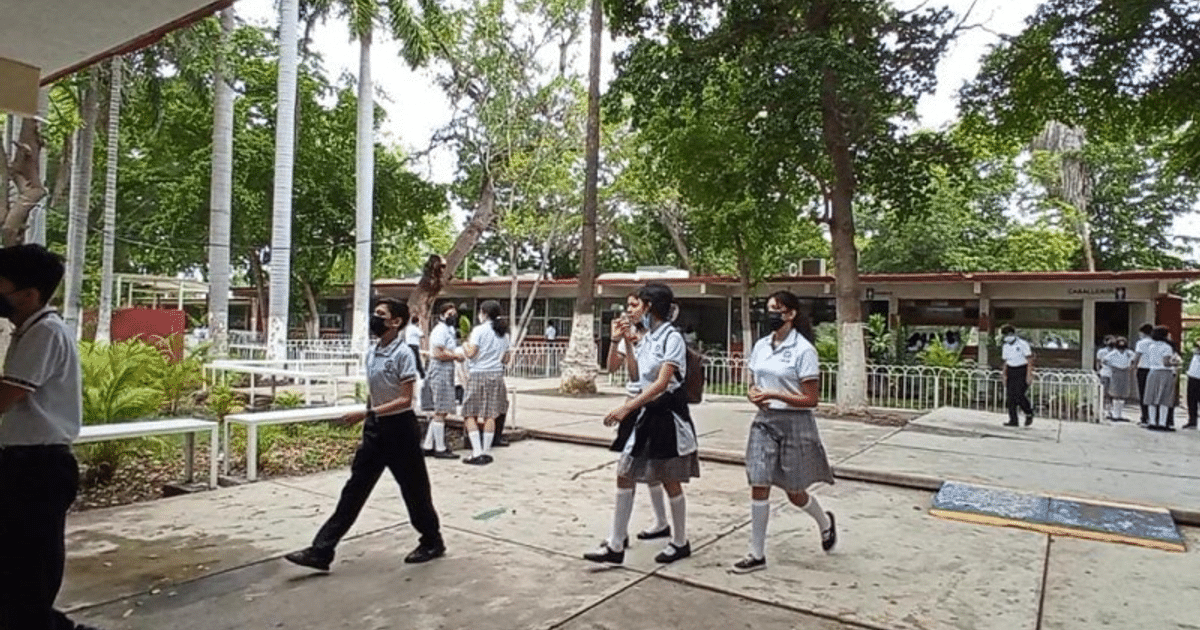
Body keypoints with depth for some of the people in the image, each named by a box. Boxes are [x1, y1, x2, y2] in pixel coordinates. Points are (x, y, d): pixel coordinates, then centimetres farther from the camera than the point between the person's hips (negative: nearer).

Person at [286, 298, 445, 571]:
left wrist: (365, 414, -24)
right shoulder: (371, 352, 7)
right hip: (375, 428, 7)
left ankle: (432, 543, 25)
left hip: (399, 428, -7)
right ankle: (321, 551, 12)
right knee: (354, 489, 8)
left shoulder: (403, 354, -16)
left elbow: (405, 400, -19)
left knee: (414, 489, 7)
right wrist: (368, 421, 17)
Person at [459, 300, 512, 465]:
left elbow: (471, 353, -10)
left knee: (470, 414, 1)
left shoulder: (479, 330, -7)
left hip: (479, 375, -5)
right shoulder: (503, 333, 12)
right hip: (497, 375, 6)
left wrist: (464, 346, 9)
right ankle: (486, 452, 13)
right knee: (490, 415, 9)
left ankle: (477, 453, -6)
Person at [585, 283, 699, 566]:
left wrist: (626, 408, -29)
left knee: (670, 481, 6)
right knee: (624, 475, 4)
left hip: (666, 414, -8)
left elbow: (662, 383, -23)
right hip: (644, 411, 8)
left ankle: (680, 543, 26)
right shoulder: (647, 338, 10)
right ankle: (615, 545, 11)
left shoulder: (672, 338, -15)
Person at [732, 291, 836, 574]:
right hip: (764, 421, 5)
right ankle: (757, 554, 11)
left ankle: (825, 523, 42)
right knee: (759, 485, 0)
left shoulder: (803, 350, -13)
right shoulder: (761, 346, 6)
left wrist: (773, 395, -22)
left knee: (795, 492, 9)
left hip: (794, 423, -5)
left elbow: (811, 399, -13)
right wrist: (753, 395, -7)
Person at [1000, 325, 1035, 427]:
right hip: (1011, 372, 5)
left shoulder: (1023, 344, -7)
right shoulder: (1005, 347, 11)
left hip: (1022, 372, -5)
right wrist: (1005, 376, 12)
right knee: (1011, 395, -3)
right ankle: (1013, 420, -2)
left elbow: (1029, 360, -9)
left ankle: (1029, 413, 13)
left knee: (1019, 395, -14)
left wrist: (1029, 374, -16)